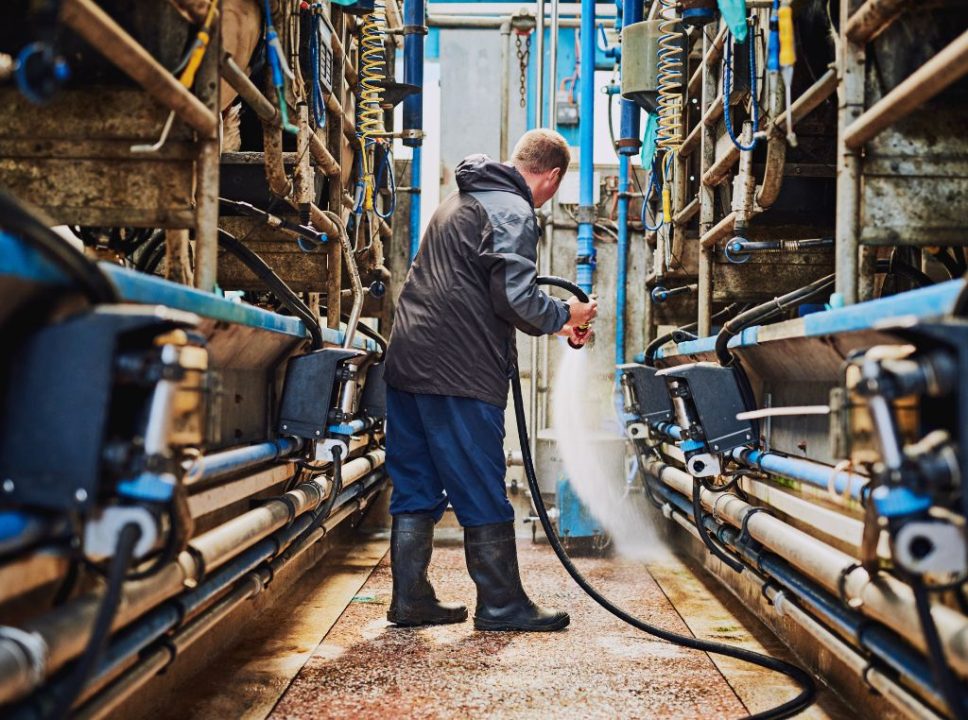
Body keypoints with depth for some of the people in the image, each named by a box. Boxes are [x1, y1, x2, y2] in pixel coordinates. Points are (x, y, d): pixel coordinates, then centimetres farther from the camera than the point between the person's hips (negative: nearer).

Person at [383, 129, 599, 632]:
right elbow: (515, 299, -19)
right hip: (460, 374, -9)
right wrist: (565, 315, 0)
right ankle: (501, 605, 9)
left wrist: (550, 322, 28)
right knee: (483, 495, 0)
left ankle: (411, 600, 17)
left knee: (416, 490, 12)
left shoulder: (462, 201, 22)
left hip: (408, 362, 9)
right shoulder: (513, 212, -9)